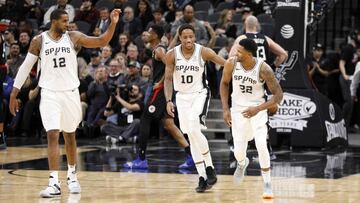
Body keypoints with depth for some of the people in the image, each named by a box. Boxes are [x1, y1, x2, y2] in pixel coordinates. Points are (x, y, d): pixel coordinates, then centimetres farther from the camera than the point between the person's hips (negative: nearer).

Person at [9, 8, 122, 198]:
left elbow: (102, 41, -3)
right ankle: (54, 183, -16)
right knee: (52, 135, -12)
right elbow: (26, 66, 2)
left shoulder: (74, 37, 0)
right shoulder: (39, 41, -2)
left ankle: (72, 176, 31)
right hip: (49, 94, -2)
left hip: (70, 92, 2)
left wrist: (113, 24, -17)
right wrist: (14, 93, 0)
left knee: (69, 136, 14)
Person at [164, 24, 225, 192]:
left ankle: (209, 169, -9)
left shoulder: (203, 52, -13)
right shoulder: (172, 55, -8)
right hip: (182, 96, 3)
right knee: (192, 137, 3)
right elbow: (168, 79, -2)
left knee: (194, 130, -23)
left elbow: (226, 63, -10)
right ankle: (202, 177, 9)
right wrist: (169, 101, -12)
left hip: (200, 94, -3)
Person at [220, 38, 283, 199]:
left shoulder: (263, 69, -24)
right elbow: (224, 83, 4)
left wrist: (258, 109, -29)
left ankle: (267, 184, -2)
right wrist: (225, 109, -3)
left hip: (257, 109, -2)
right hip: (238, 109, 2)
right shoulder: (231, 63, -15)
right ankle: (242, 163, 41)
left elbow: (278, 95, -19)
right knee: (239, 150, 0)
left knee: (261, 145, -20)